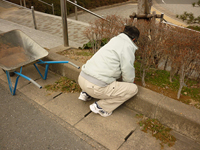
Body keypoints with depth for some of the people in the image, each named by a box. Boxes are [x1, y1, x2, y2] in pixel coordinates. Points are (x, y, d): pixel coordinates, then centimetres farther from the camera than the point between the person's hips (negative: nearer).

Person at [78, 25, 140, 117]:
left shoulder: (114, 40, 19)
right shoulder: (128, 47, -5)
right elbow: (128, 77, -4)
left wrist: (119, 74, 38)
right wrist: (130, 81, 18)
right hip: (96, 87, -9)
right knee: (133, 88, 3)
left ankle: (86, 94, 21)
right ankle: (100, 107, 2)